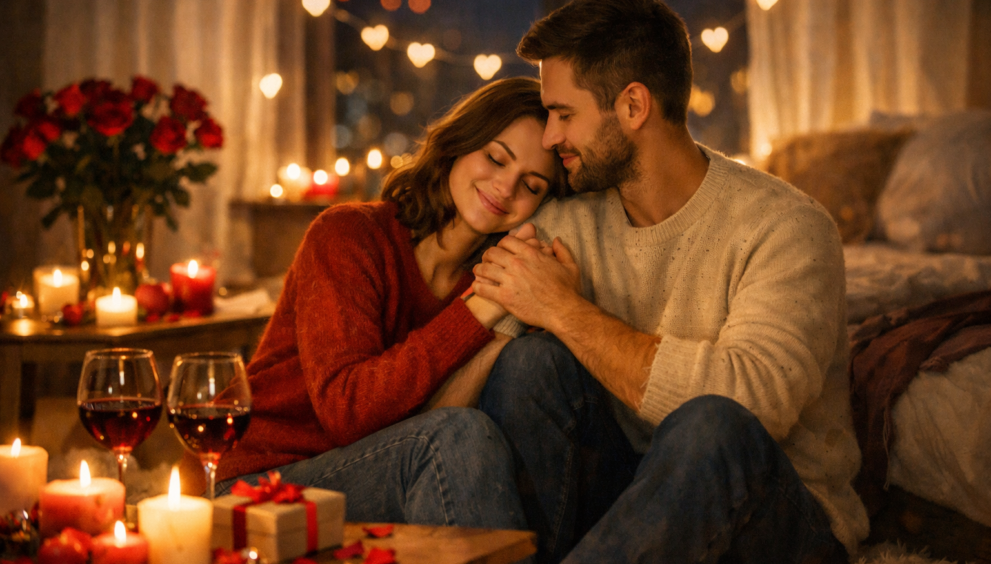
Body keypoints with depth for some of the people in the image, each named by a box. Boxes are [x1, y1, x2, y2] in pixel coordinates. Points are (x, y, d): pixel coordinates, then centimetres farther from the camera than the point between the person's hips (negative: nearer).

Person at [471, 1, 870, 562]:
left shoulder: (784, 227, -13)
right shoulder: (566, 226, 2)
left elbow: (754, 397, -31)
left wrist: (567, 311, -24)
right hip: (632, 494, 5)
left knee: (710, 427, -35)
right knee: (531, 363, -18)